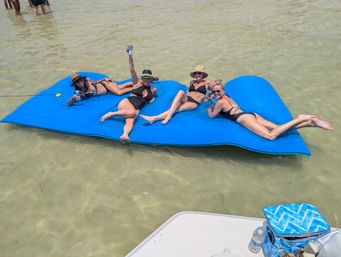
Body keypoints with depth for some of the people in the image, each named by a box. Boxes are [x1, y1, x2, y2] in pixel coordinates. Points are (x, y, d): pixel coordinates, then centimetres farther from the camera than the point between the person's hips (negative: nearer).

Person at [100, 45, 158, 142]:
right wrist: (130, 54, -15)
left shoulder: (153, 90, 16)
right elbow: (132, 70, -3)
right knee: (133, 112, -37)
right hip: (126, 103, -2)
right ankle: (111, 114, -18)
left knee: (130, 121, -32)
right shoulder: (137, 83, 8)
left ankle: (125, 135, -62)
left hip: (136, 109, 2)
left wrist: (153, 98, 12)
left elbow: (152, 97, 37)